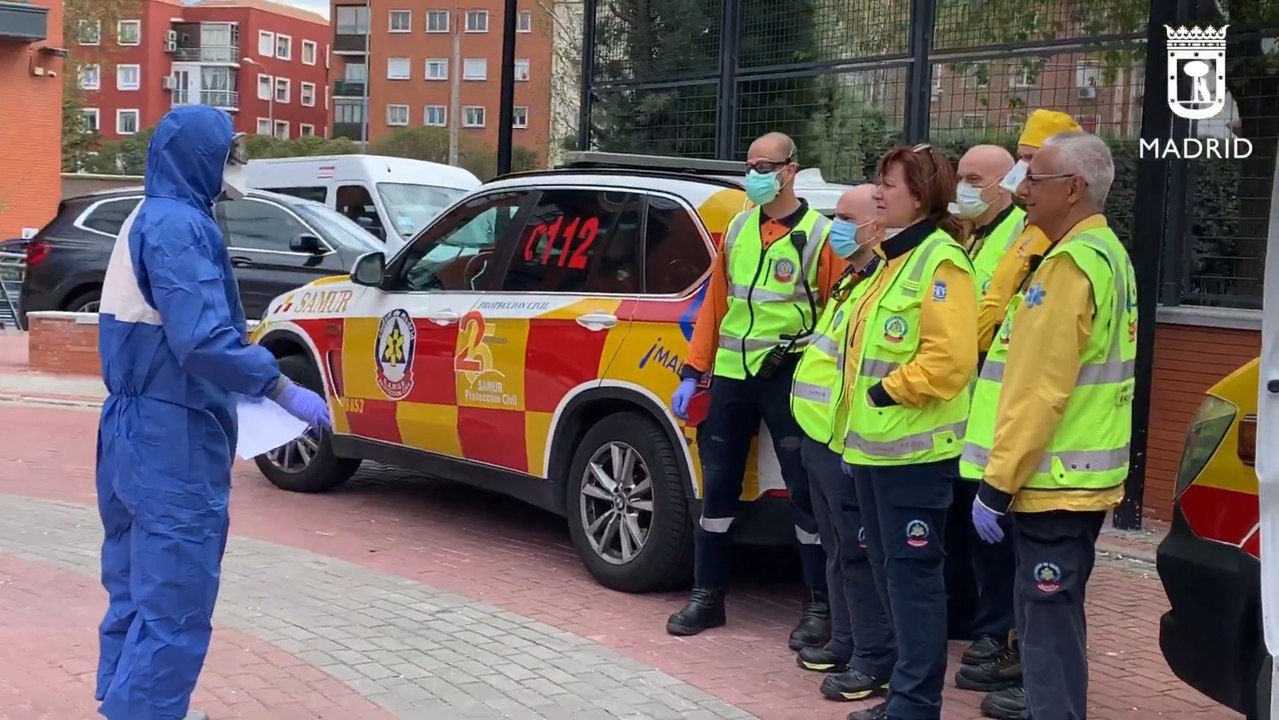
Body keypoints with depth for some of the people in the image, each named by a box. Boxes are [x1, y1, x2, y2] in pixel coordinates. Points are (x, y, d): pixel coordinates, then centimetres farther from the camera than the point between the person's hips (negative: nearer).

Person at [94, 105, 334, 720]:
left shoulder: (146, 220, 15)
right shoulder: (180, 226, -17)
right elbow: (203, 339, -27)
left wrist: (245, 381, 19)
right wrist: (284, 392, -22)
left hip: (137, 431, 10)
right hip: (173, 440, -10)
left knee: (140, 589, 19)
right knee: (174, 604, -5)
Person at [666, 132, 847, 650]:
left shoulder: (819, 234, -4)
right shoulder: (737, 229, 12)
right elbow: (715, 303, 13)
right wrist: (693, 372, 10)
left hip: (788, 379, -5)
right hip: (730, 376, 5)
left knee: (804, 493, 1)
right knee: (717, 485, 9)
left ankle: (819, 608, 12)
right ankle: (707, 596, 22)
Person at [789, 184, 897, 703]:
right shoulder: (853, 280, 18)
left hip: (846, 442, -11)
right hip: (822, 435, 11)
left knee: (858, 551, -3)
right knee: (838, 548, 17)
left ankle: (875, 661, 6)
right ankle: (846, 642, 29)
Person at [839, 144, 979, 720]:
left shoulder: (941, 262, -13)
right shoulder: (892, 256, 17)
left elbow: (949, 357, -23)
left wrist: (888, 392, -16)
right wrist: (860, 417, 17)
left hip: (913, 447, -10)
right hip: (875, 442, 10)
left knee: (912, 572, -3)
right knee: (887, 569, 15)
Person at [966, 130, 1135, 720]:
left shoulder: (1071, 263, -18)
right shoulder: (1106, 254, 15)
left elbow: (1037, 391, -22)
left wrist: (996, 484, -17)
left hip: (1053, 482, -10)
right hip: (1078, 475, 10)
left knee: (1048, 623, -4)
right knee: (1054, 616, 18)